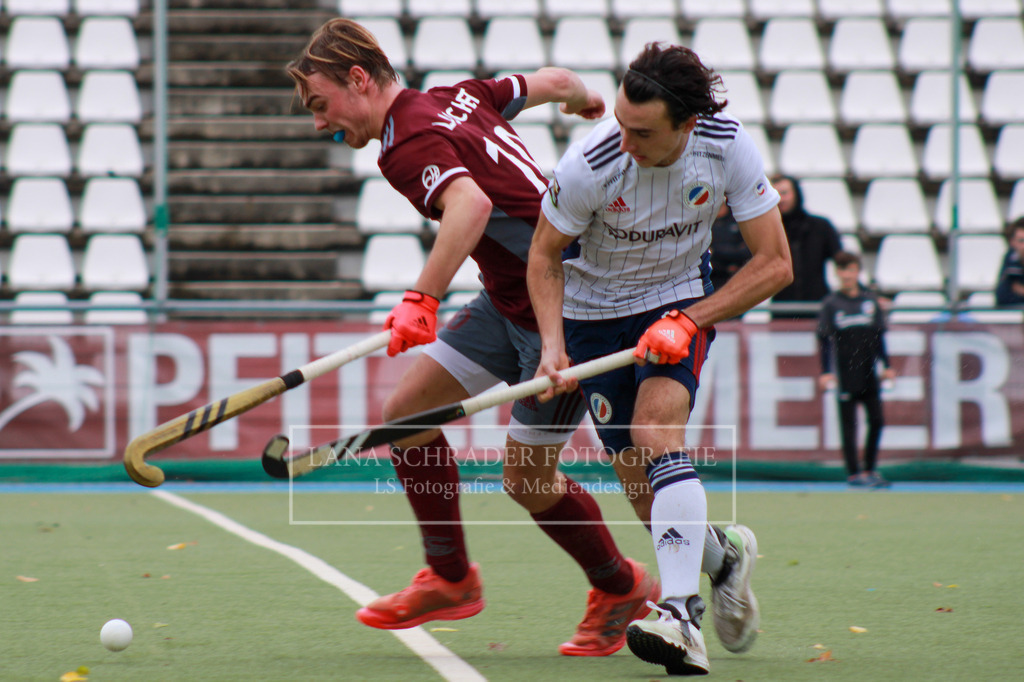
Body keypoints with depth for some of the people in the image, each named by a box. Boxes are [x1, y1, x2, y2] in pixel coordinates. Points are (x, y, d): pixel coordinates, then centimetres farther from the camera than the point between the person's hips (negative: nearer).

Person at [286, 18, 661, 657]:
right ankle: (452, 579, 16)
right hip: (508, 300, 10)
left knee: (527, 479, 0)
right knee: (408, 411, 5)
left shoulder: (409, 143, -21)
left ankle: (622, 586, 24)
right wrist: (586, 98, 41)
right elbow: (553, 81, 17)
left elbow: (472, 203, -41)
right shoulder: (456, 97, 6)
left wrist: (422, 298, -49)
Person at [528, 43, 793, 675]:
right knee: (641, 482, -3)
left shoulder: (730, 146, -24)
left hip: (682, 301, -1)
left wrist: (688, 321, -22)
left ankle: (681, 618, -35)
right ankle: (720, 553, 31)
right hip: (594, 310, 1)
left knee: (656, 431, -27)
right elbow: (545, 255, -10)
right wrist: (553, 346, -23)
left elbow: (775, 264, -15)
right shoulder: (589, 165, -28)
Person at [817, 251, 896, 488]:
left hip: (869, 372, 4)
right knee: (848, 424, 0)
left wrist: (887, 365, 10)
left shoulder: (871, 300, 9)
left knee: (877, 421, 4)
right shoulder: (831, 304, -1)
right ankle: (853, 472, 4)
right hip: (844, 375, -4)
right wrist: (825, 372, -8)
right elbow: (824, 340, -2)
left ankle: (870, 470, 16)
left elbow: (879, 336, 13)